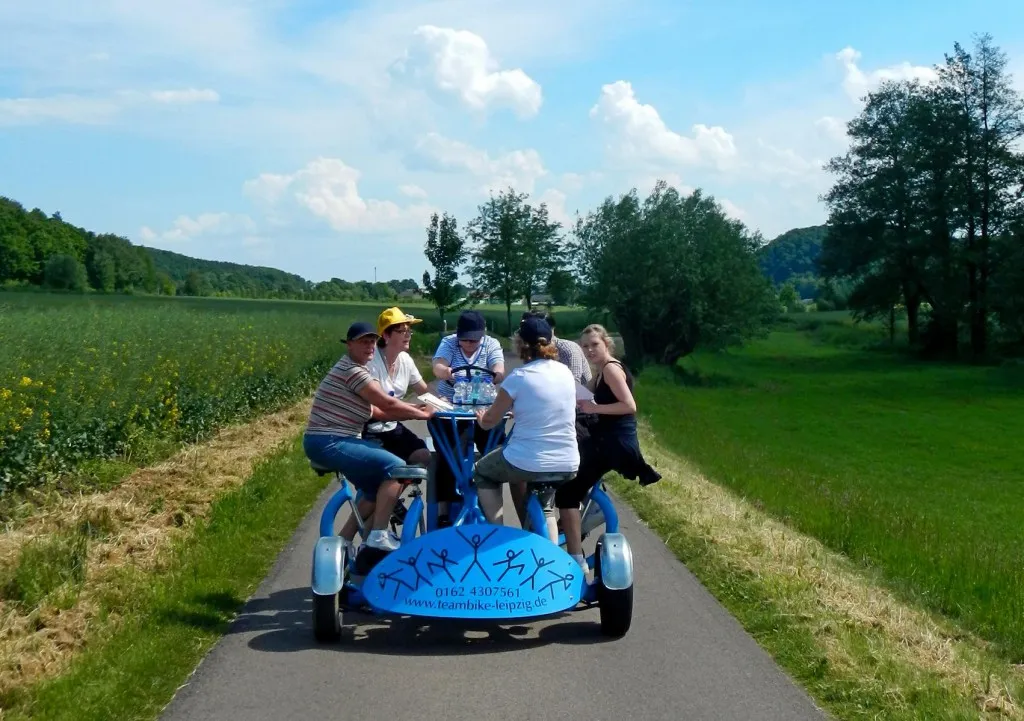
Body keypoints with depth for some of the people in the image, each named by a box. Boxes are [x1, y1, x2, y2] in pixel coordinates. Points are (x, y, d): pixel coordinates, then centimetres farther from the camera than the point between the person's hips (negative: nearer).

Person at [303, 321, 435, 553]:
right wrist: (424, 414, -5)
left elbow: (375, 411, 13)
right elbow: (388, 404, -18)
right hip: (328, 443, -11)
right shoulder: (351, 369, -15)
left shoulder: (358, 369, 18)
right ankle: (378, 535, -14)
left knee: (377, 490, 17)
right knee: (395, 466, -18)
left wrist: (414, 410, 5)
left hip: (334, 441, 11)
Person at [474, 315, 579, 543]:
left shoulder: (518, 377, -12)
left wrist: (481, 417, 20)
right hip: (568, 465, 5)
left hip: (528, 464, -5)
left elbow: (488, 421, -1)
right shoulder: (566, 372, 3)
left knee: (482, 473, 25)